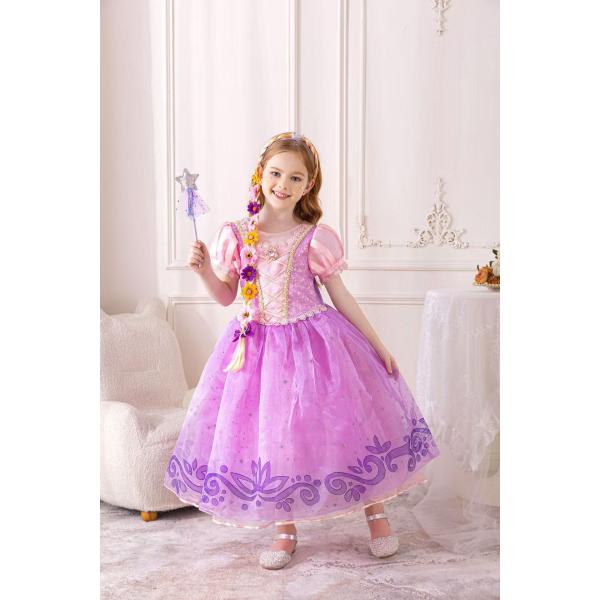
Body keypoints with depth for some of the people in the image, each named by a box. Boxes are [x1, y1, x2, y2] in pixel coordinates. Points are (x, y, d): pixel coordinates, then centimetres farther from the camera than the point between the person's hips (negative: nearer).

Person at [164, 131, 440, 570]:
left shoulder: (315, 238, -5)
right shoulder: (236, 235, 0)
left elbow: (341, 296, 1)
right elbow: (225, 296, 8)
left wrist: (379, 346, 3)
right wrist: (204, 269, -11)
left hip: (315, 342, -1)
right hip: (259, 345, 2)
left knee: (347, 422, 3)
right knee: (269, 436, 6)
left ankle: (377, 514, 25)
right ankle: (286, 531, 26)